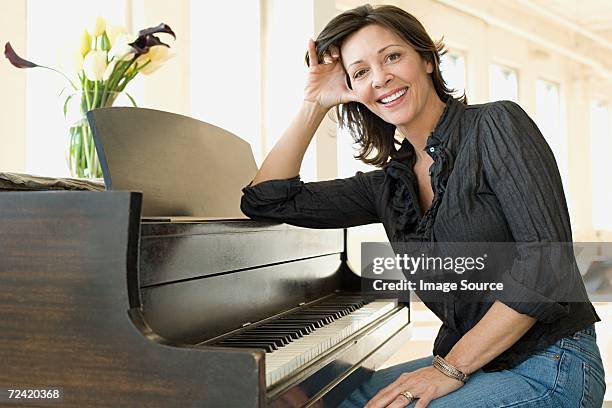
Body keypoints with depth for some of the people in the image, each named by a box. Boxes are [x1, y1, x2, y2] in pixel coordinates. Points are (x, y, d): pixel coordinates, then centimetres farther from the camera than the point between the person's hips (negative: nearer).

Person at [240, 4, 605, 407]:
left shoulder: (496, 125, -10)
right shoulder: (389, 185, 7)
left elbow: (547, 261, -19)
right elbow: (266, 199, 5)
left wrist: (450, 368, -17)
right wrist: (314, 104, 4)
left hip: (548, 367, -6)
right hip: (466, 365, 6)